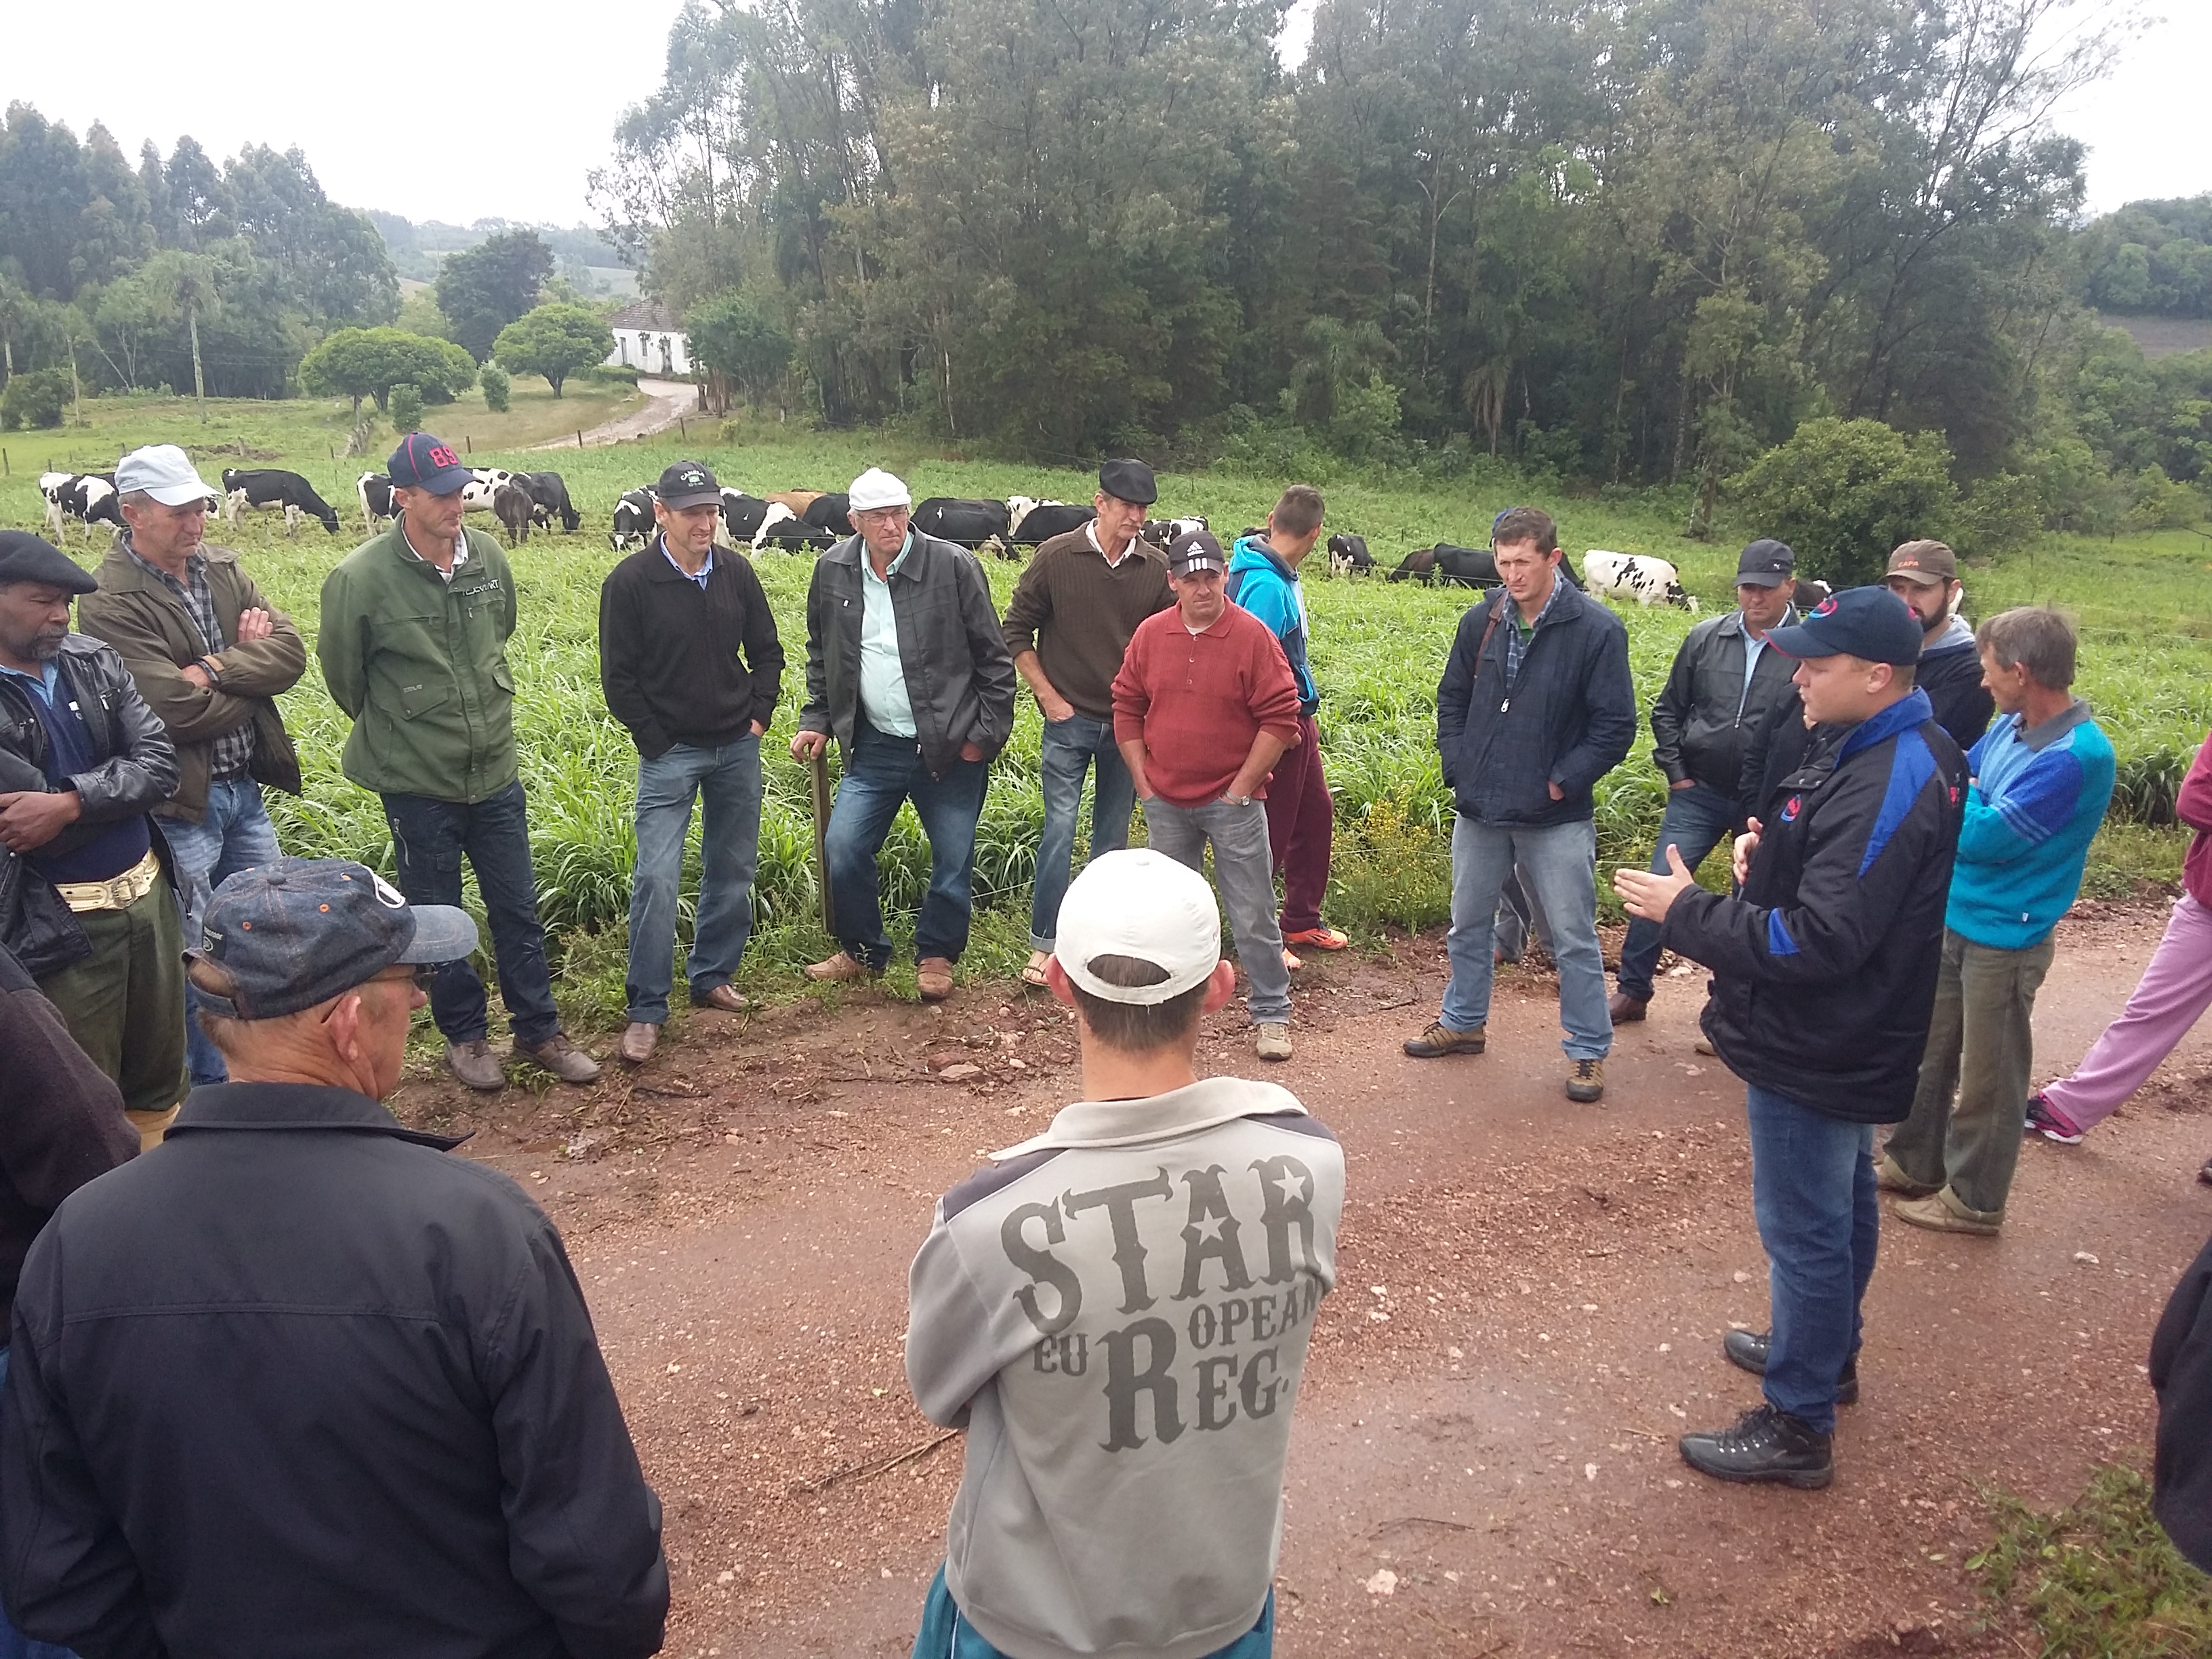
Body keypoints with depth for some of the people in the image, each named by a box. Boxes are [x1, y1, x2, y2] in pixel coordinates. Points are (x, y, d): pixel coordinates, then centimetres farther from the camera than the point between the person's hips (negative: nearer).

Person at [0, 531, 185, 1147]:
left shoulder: (94, 660, 2)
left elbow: (161, 764, -5)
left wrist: (70, 803, -19)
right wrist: (114, 794, -7)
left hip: (149, 890, 5)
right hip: (58, 919, -5)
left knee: (160, 1071, 20)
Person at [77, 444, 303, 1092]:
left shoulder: (222, 568, 4)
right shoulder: (110, 602, -17)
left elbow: (291, 650, -6)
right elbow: (179, 709, -24)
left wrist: (217, 669, -21)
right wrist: (253, 670, -9)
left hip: (245, 787, 7)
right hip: (180, 802, -7)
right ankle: (211, 1085, 23)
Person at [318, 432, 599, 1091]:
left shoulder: (488, 555, -4)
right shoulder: (360, 578, -17)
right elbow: (341, 672, -2)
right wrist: (395, 727, 11)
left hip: (497, 771, 4)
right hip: (416, 784, -3)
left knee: (518, 909, 12)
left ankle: (538, 1030, 27)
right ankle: (465, 1035, 29)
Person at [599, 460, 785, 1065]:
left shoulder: (736, 572, 1)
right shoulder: (630, 582, -10)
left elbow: (767, 652, 11)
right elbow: (618, 677, -6)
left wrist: (759, 717, 3)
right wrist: (655, 743, -8)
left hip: (738, 748, 4)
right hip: (669, 752, -4)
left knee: (733, 868, 11)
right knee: (657, 878, -9)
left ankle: (712, 977, 28)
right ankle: (647, 1009, 0)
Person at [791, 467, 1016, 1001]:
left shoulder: (953, 566, -11)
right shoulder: (832, 571, 1)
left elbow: (994, 658, -7)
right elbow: (821, 655, 16)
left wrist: (986, 735, -8)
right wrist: (815, 721, 9)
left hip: (950, 746, -3)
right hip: (874, 745, 3)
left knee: (953, 858, 6)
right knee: (843, 849, 1)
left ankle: (936, 956, 28)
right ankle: (863, 951, 24)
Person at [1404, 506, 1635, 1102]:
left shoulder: (1596, 629, -12)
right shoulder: (1481, 622, 2)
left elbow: (1615, 727, -10)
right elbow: (1451, 701, 13)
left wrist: (1561, 783, -13)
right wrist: (1458, 768, 2)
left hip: (1556, 819, -5)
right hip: (1479, 810, 5)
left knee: (1574, 939, 4)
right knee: (1468, 924, 18)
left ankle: (1588, 1050, 18)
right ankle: (1464, 1021, 37)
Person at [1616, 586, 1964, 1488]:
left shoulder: (1887, 788, -28)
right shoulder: (1891, 749, 4)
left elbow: (1818, 942, -31)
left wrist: (1688, 911, -25)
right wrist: (1775, 851, -1)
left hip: (1818, 1052, -11)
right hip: (1846, 1041, 11)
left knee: (1803, 1229, 2)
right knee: (1840, 1203, 25)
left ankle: (1798, 1425, 17)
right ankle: (1826, 1351, 45)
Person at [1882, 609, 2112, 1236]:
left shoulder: (2076, 756, -26)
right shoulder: (2012, 725, 0)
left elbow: (1984, 837, -27)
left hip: (2004, 938, -8)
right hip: (1953, 916, 8)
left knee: (1987, 1077, 8)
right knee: (1929, 1052, 21)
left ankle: (1973, 1200, 25)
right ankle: (1913, 1163, 38)